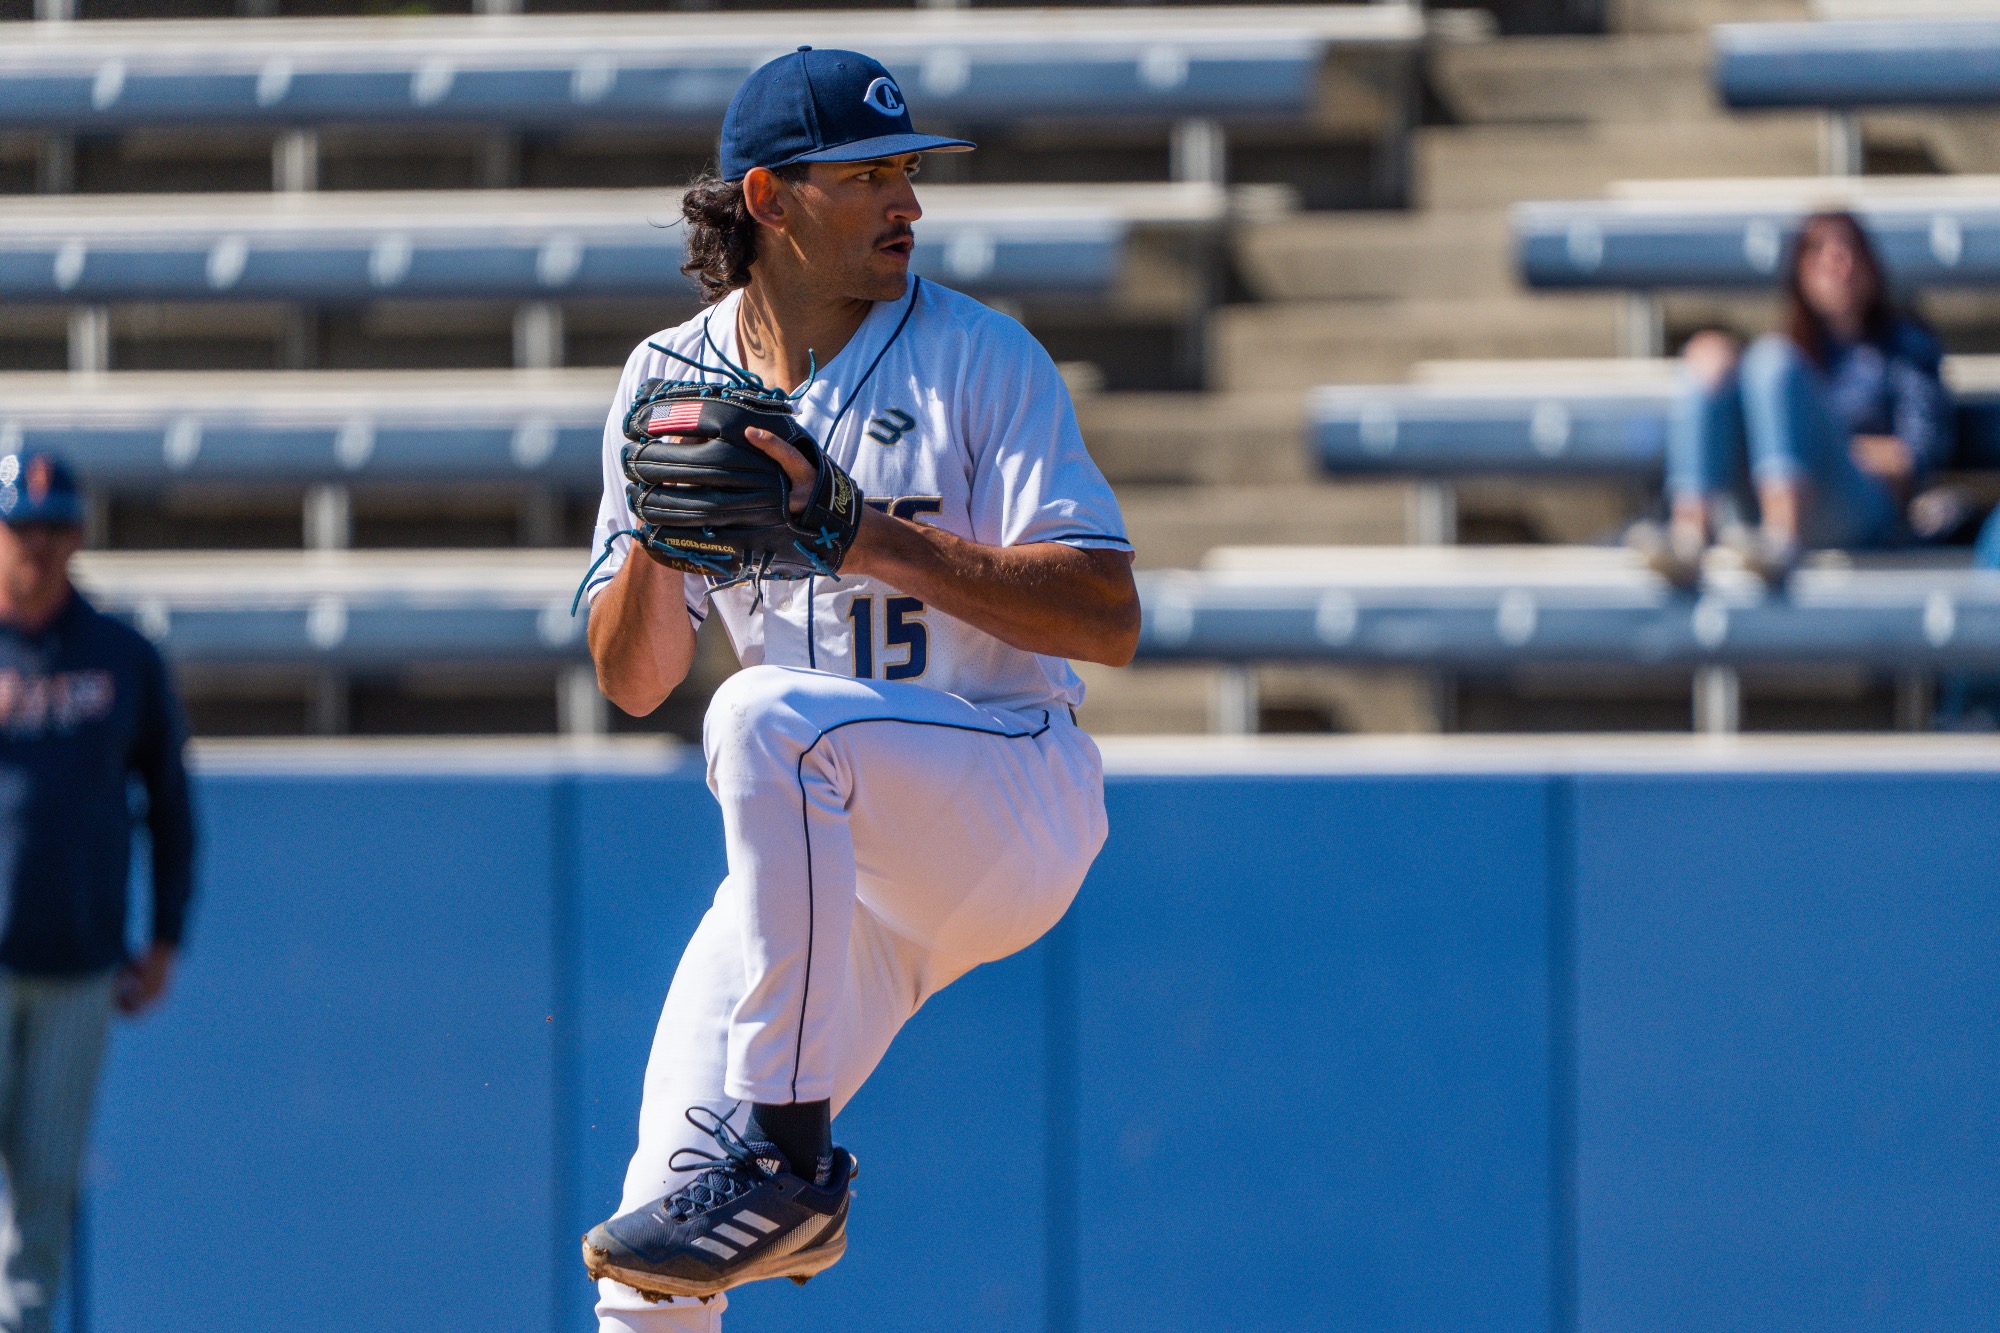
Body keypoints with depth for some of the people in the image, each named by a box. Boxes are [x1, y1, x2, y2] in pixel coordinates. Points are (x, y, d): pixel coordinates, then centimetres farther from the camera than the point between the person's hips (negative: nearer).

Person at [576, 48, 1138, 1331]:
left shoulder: (981, 358, -5)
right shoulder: (671, 383, 7)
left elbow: (1109, 619, -14)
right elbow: (633, 681, 8)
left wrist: (871, 537, -21)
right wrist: (655, 539, -13)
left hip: (1021, 801, -5)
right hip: (829, 857, 5)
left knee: (770, 721, -35)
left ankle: (780, 1161, -33)